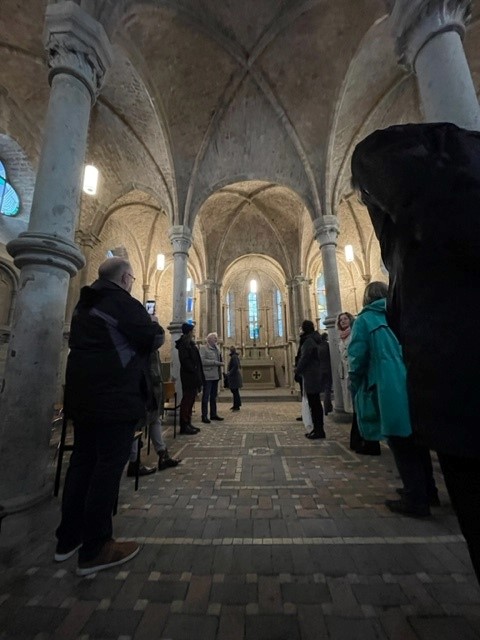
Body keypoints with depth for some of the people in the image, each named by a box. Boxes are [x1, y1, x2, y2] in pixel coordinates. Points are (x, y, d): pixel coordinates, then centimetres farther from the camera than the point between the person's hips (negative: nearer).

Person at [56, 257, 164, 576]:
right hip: (115, 397, -9)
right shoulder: (122, 302, -11)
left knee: (82, 463, 18)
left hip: (82, 395, 9)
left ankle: (69, 538, 31)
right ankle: (95, 549, 12)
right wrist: (154, 328, 5)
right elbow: (154, 338, -18)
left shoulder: (85, 304, 16)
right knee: (108, 467, 0)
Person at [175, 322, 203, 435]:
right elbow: (184, 359, -21)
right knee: (187, 400, -4)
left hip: (192, 376, 10)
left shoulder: (190, 342, 18)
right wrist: (193, 370, -19)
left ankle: (188, 424, 21)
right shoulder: (184, 342, -11)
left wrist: (198, 375, 12)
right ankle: (184, 426, 4)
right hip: (188, 376, -10)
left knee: (190, 400, 13)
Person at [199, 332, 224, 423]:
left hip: (215, 375, 7)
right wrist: (216, 362, -18)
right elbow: (202, 361, -18)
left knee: (214, 396, 15)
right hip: (208, 376, -7)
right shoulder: (203, 348, -7)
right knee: (206, 396, 0)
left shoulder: (216, 348, 15)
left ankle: (213, 414, 25)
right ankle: (204, 416, 9)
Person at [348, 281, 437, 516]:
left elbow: (357, 358, -11)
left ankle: (415, 500, 18)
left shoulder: (365, 320, -5)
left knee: (401, 446, 8)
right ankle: (427, 491, 37)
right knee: (416, 441, 22)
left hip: (390, 391, -6)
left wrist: (355, 387, 3)